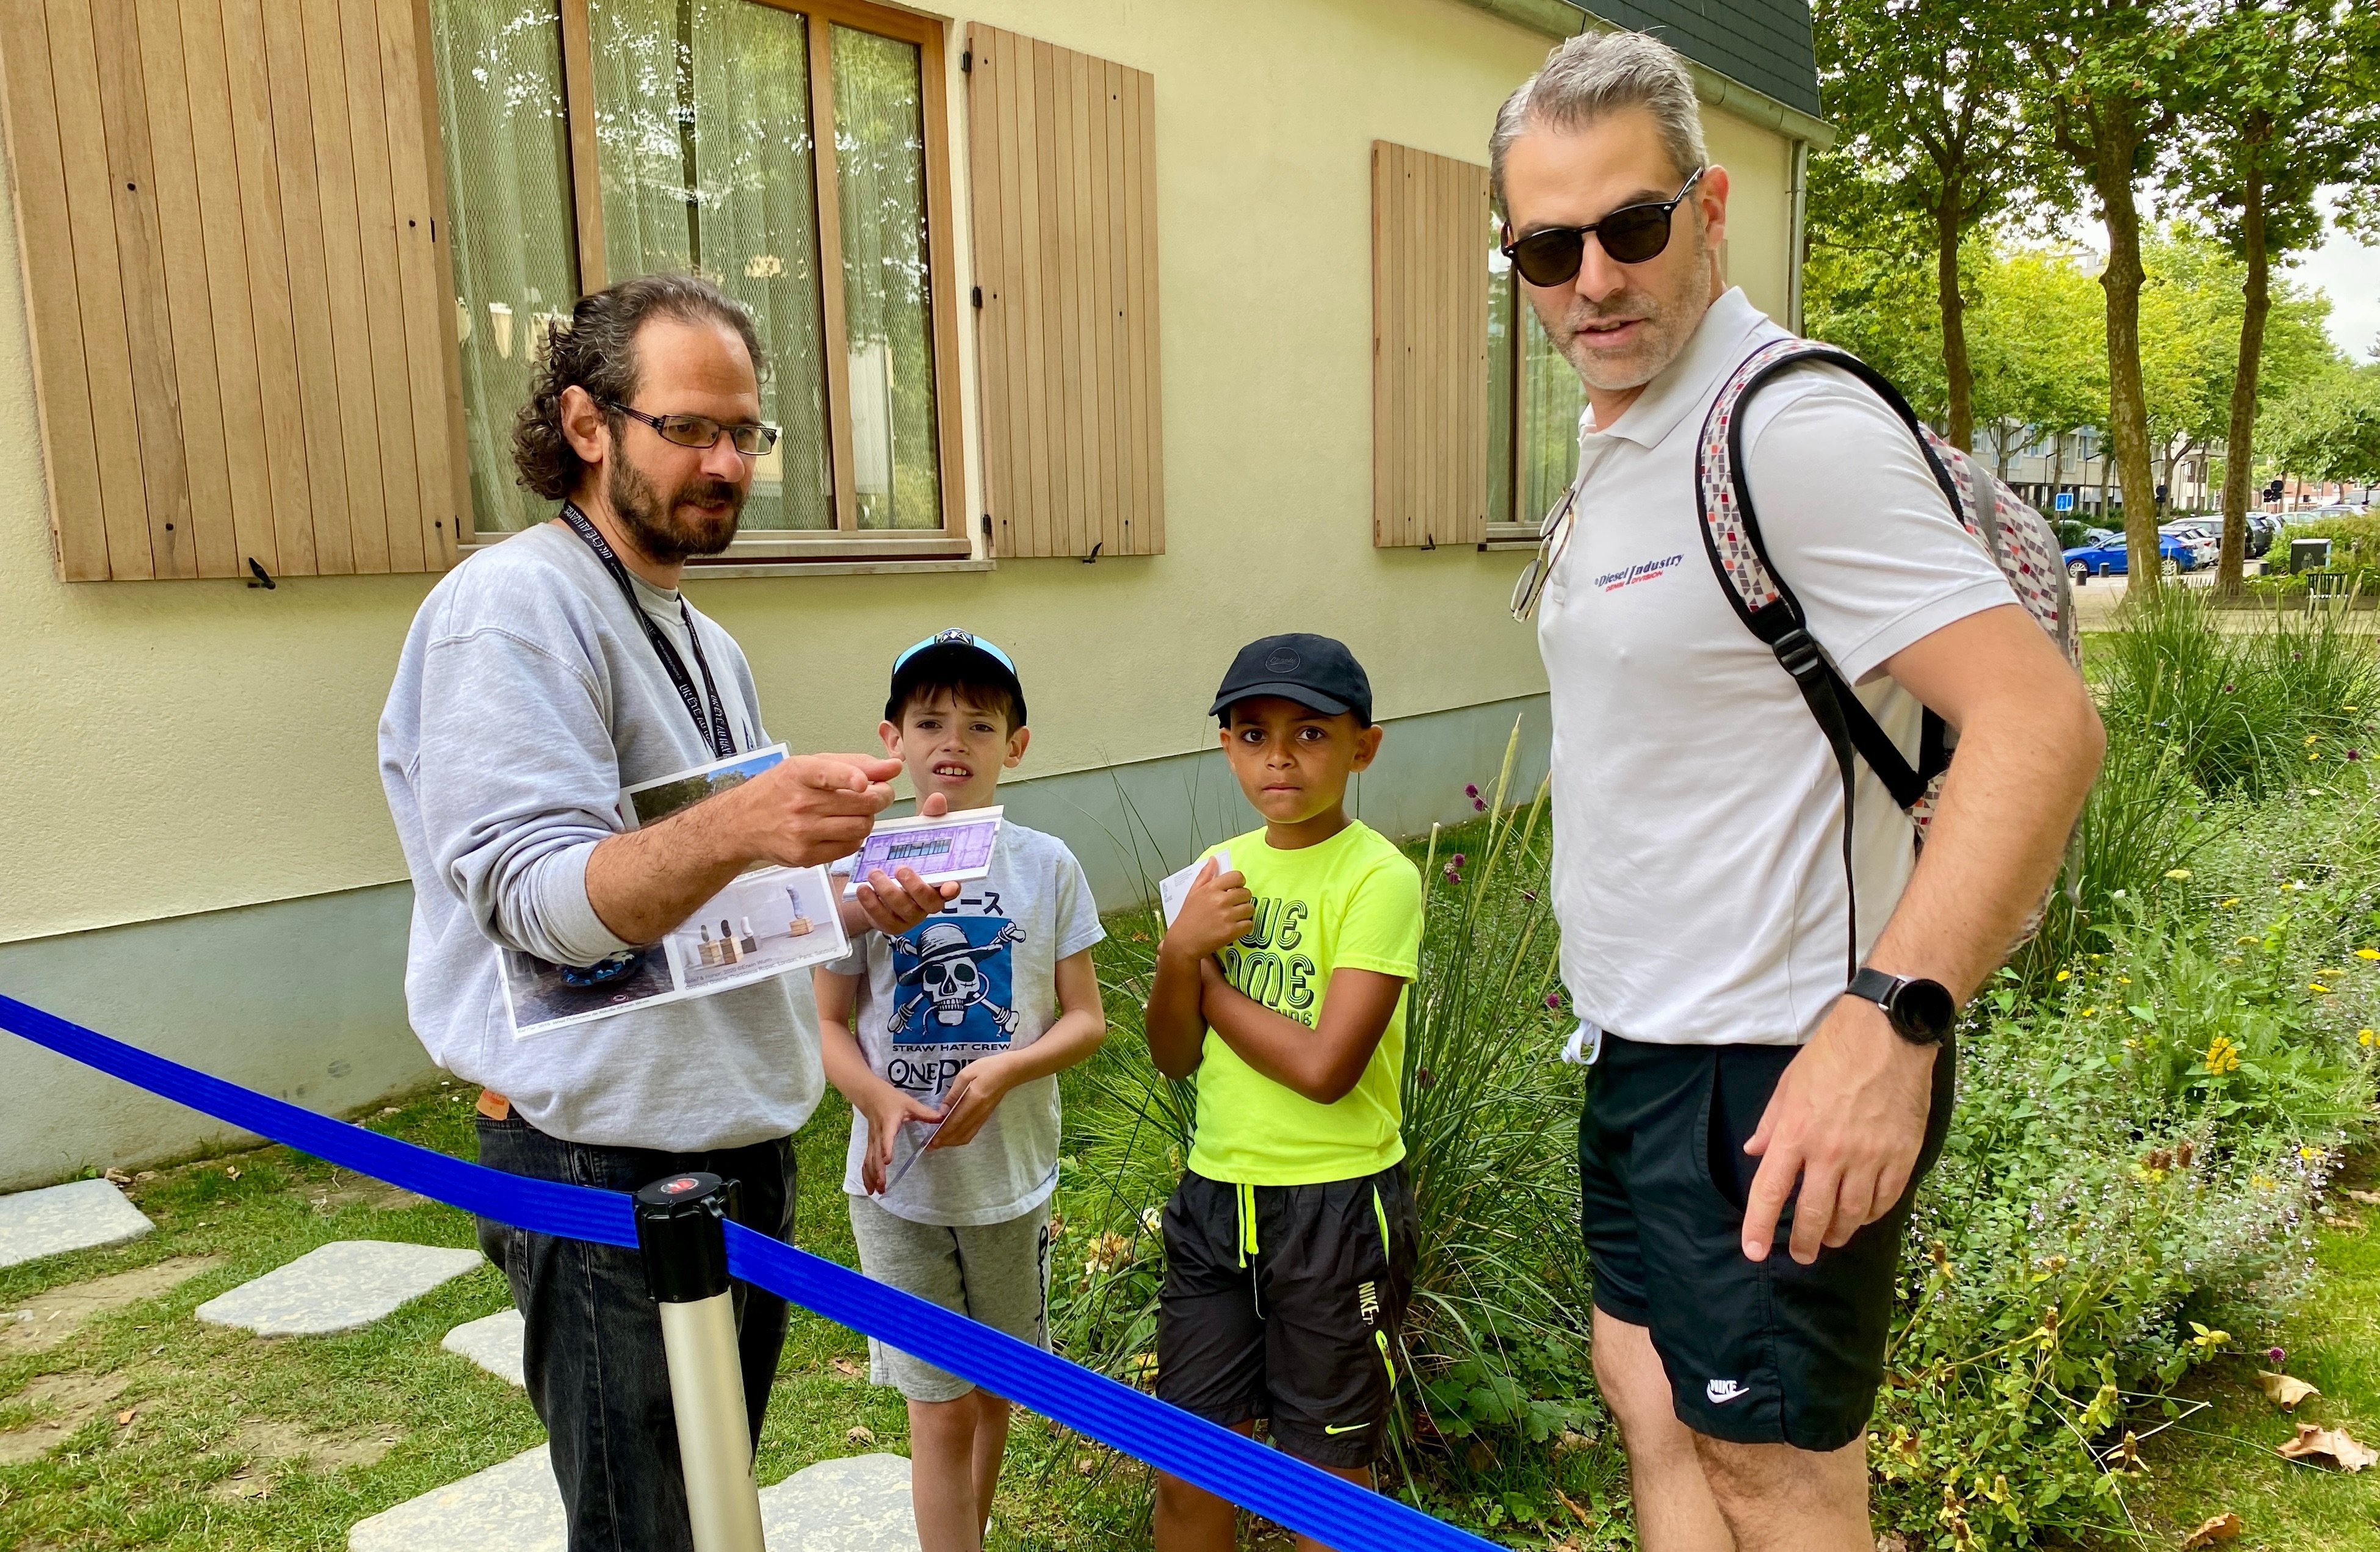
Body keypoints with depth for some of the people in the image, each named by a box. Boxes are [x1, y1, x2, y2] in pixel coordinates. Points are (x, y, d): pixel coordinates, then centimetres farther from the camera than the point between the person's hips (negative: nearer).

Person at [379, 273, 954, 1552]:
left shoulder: (708, 645, 14)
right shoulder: (510, 608, -13)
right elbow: (538, 894, -23)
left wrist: (849, 911, 3)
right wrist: (736, 831, -40)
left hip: (742, 1148, 9)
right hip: (610, 1169, -8)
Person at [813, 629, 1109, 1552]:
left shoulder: (1046, 867, -6)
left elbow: (1085, 1019, -2)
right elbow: (827, 1022, -1)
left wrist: (1005, 1071, -21)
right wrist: (877, 1099, -20)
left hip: (1011, 1173, 2)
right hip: (900, 1180, -2)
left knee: (993, 1386, 19)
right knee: (942, 1404, 4)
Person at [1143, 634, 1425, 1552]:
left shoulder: (1380, 877, -14)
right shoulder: (1222, 871, 5)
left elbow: (1324, 1067, -22)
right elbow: (1174, 1056, 6)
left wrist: (1210, 978, -9)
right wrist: (1180, 949, -13)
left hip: (1336, 1203, -5)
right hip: (1215, 1193, 5)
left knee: (1329, 1473, 12)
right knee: (1185, 1469, 14)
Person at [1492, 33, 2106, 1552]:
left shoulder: (1790, 428, -19)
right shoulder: (1619, 446, 11)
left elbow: (2043, 722, -27)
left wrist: (1892, 1020, -35)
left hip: (1777, 1077, -9)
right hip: (1647, 1044, 10)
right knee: (1648, 1393, 22)